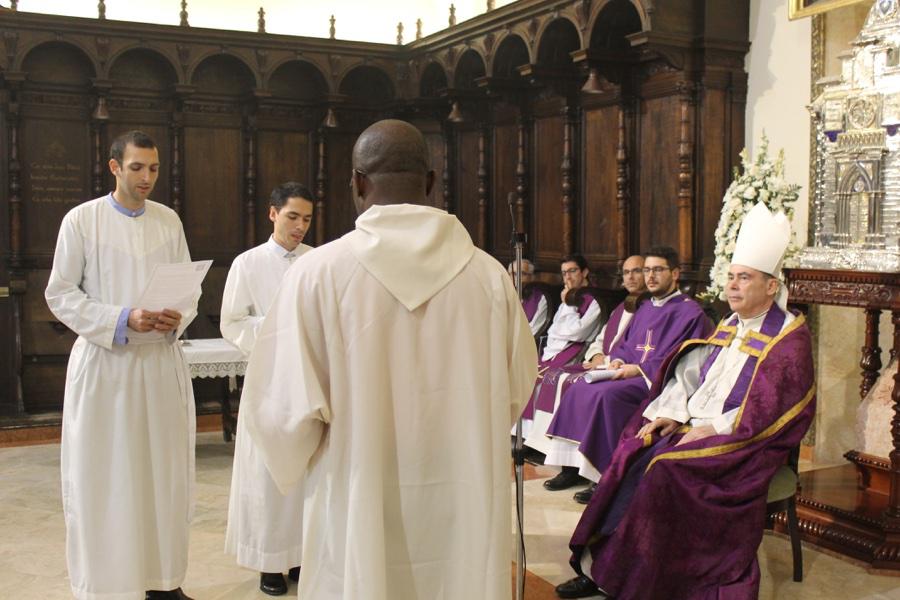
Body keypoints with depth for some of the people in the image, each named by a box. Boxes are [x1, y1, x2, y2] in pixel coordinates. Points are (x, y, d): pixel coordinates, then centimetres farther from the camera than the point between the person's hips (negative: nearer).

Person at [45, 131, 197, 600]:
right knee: (103, 478, 1)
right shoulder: (81, 220, -3)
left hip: (162, 363, 3)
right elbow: (60, 295, -5)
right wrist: (123, 320, -17)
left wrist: (177, 319, -11)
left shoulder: (169, 221, 8)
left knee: (164, 472, 6)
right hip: (104, 363, -3)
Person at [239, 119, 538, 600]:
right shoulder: (489, 274, -6)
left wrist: (303, 458, 10)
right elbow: (516, 390, 5)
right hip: (465, 513, 2)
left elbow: (285, 409, -13)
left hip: (361, 516, -2)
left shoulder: (317, 272, -14)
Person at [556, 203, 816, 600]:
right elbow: (690, 373, 11)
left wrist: (713, 428, -19)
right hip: (696, 425, 7)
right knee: (632, 455, -14)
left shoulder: (789, 337, -7)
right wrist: (671, 413, -6)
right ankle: (600, 565, -12)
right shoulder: (728, 327, 16)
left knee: (666, 467, -28)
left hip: (746, 439, -7)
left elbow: (770, 406, -16)